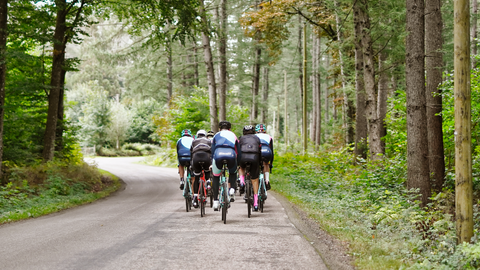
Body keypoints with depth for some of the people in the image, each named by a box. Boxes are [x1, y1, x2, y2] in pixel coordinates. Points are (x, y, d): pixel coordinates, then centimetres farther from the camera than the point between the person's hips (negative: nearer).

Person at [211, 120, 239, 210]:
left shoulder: (216, 135, 29)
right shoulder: (233, 135, 30)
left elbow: (212, 150, 27)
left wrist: (211, 164, 33)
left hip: (218, 155, 0)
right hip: (231, 155, 0)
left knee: (216, 178, 22)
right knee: (233, 173, 32)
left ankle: (215, 201, 15)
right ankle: (232, 189, 5)